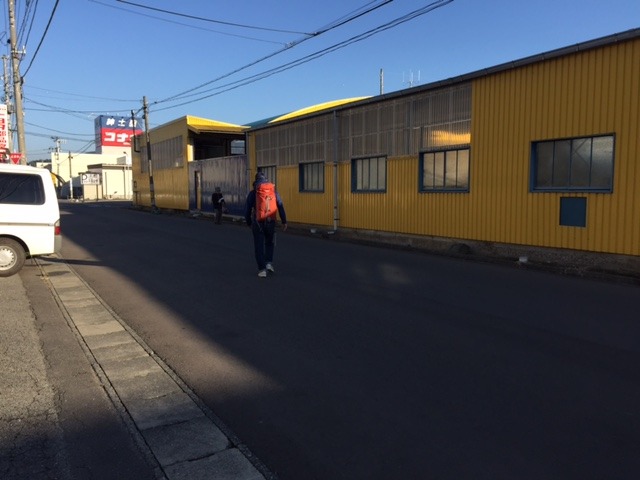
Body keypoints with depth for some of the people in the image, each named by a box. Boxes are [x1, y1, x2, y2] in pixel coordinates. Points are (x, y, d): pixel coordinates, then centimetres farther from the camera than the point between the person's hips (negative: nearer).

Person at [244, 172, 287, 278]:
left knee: (259, 246, 6)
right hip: (270, 221, 1)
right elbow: (280, 206, 0)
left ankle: (262, 269, 4)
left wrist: (249, 223, 19)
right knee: (270, 243, 22)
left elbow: (247, 210, 5)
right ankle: (269, 263, 7)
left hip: (257, 222, -1)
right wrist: (284, 221, 2)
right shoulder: (273, 190, 6)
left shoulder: (252, 193, 3)